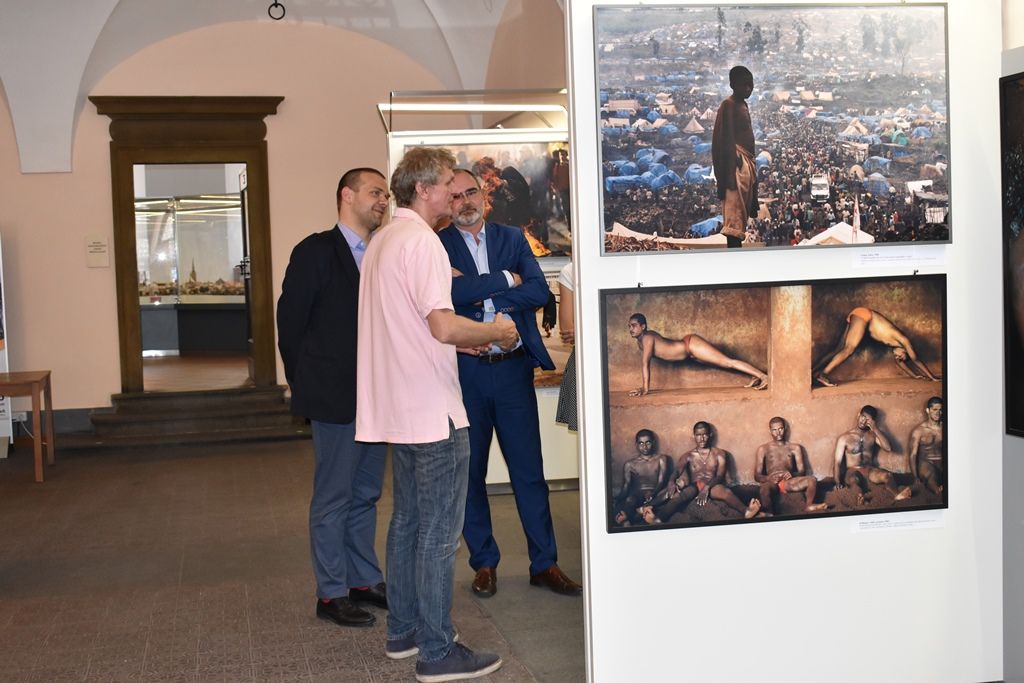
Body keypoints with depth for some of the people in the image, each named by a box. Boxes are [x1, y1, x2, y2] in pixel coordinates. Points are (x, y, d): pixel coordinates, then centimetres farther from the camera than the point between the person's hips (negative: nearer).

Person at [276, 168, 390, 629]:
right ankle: (332, 594, 12)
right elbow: (290, 323, -7)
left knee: (366, 495, 16)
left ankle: (365, 580, 27)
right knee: (333, 499, 2)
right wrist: (306, 387, -3)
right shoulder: (315, 252, -7)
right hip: (335, 397, -6)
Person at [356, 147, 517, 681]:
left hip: (399, 409, 10)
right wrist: (496, 331, -8)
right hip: (433, 411, -10)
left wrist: (474, 338, 18)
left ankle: (403, 631, 27)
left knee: (408, 522, 17)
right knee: (439, 532, -3)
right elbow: (444, 326, -25)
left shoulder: (382, 241, 15)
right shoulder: (421, 240, -16)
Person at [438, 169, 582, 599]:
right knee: (470, 471, 8)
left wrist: (477, 292, -13)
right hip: (465, 369, -1)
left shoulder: (512, 238, 8)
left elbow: (539, 292, -5)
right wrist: (505, 281, -12)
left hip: (513, 367, 2)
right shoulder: (436, 246, 0)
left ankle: (544, 563, 16)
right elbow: (448, 294, -19)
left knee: (529, 469, 6)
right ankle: (484, 563, 22)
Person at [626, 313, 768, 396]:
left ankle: (763, 376, -14)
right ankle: (755, 378, 23)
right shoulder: (639, 342, 6)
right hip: (689, 351, 9)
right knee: (723, 364, 16)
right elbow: (644, 364, 14)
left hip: (692, 344, -9)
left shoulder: (647, 338, -22)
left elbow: (645, 363, -26)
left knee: (728, 362, -13)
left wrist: (646, 389, -28)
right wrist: (644, 387, 12)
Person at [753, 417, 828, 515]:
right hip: (772, 483, -3)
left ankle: (808, 505, -3)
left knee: (812, 480, -25)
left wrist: (792, 474, -16)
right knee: (764, 488, -40)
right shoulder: (763, 449, 10)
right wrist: (768, 478, -22)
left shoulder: (795, 448, 17)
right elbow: (757, 476, 2)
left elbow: (802, 471, 9)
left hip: (789, 482, 3)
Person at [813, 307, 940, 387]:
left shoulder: (895, 344, 17)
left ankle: (814, 372, -7)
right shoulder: (902, 339, -3)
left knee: (840, 350, 1)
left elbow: (899, 362, 31)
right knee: (848, 350, -19)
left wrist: (915, 376, 37)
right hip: (863, 315, -8)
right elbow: (916, 359, 0)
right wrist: (932, 377, 5)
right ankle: (823, 374, -30)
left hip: (859, 318, 8)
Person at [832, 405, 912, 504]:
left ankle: (897, 495, -55)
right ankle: (862, 496, -70)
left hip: (869, 470, 4)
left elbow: (888, 448, -6)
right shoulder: (844, 438, -1)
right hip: (852, 471, -4)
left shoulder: (873, 435, 11)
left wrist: (875, 429, -10)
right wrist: (838, 483, -20)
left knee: (887, 475, -28)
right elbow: (837, 462, -7)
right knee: (854, 479, -40)